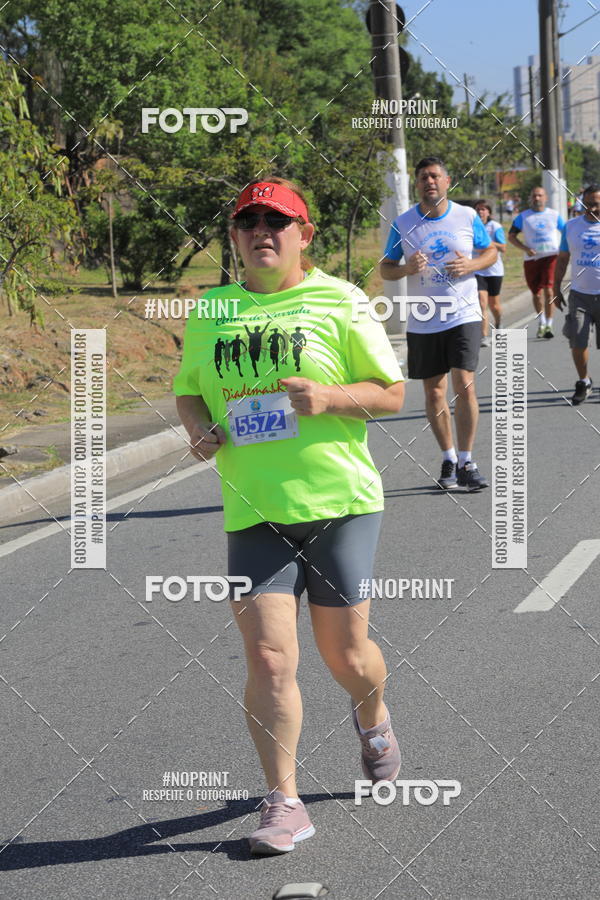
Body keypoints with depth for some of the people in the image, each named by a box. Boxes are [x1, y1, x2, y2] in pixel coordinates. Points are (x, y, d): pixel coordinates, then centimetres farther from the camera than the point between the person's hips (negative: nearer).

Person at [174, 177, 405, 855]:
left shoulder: (339, 302, -1)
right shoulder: (208, 313, 9)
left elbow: (392, 391, 1)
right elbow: (186, 388, 22)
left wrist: (328, 397, -17)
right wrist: (198, 427, 0)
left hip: (338, 499, -2)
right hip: (253, 511, 2)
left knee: (345, 655, 6)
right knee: (267, 657, -9)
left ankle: (373, 720, 41)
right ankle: (283, 804, 1)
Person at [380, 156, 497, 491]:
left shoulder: (467, 216, 1)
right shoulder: (403, 223, 1)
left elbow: (491, 251, 12)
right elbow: (386, 268, 7)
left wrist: (471, 265, -10)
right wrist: (407, 268, -15)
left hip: (463, 316, -2)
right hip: (422, 322, 2)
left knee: (465, 386, -12)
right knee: (434, 393, 7)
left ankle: (466, 462, -2)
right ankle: (448, 459, 23)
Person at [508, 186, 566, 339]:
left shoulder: (554, 215, 10)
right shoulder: (523, 217, 7)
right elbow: (511, 236, 6)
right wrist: (525, 248, -9)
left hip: (551, 256, -1)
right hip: (532, 258, 1)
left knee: (548, 290, -17)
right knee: (536, 293, 9)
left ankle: (548, 325, -11)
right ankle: (542, 322, 31)